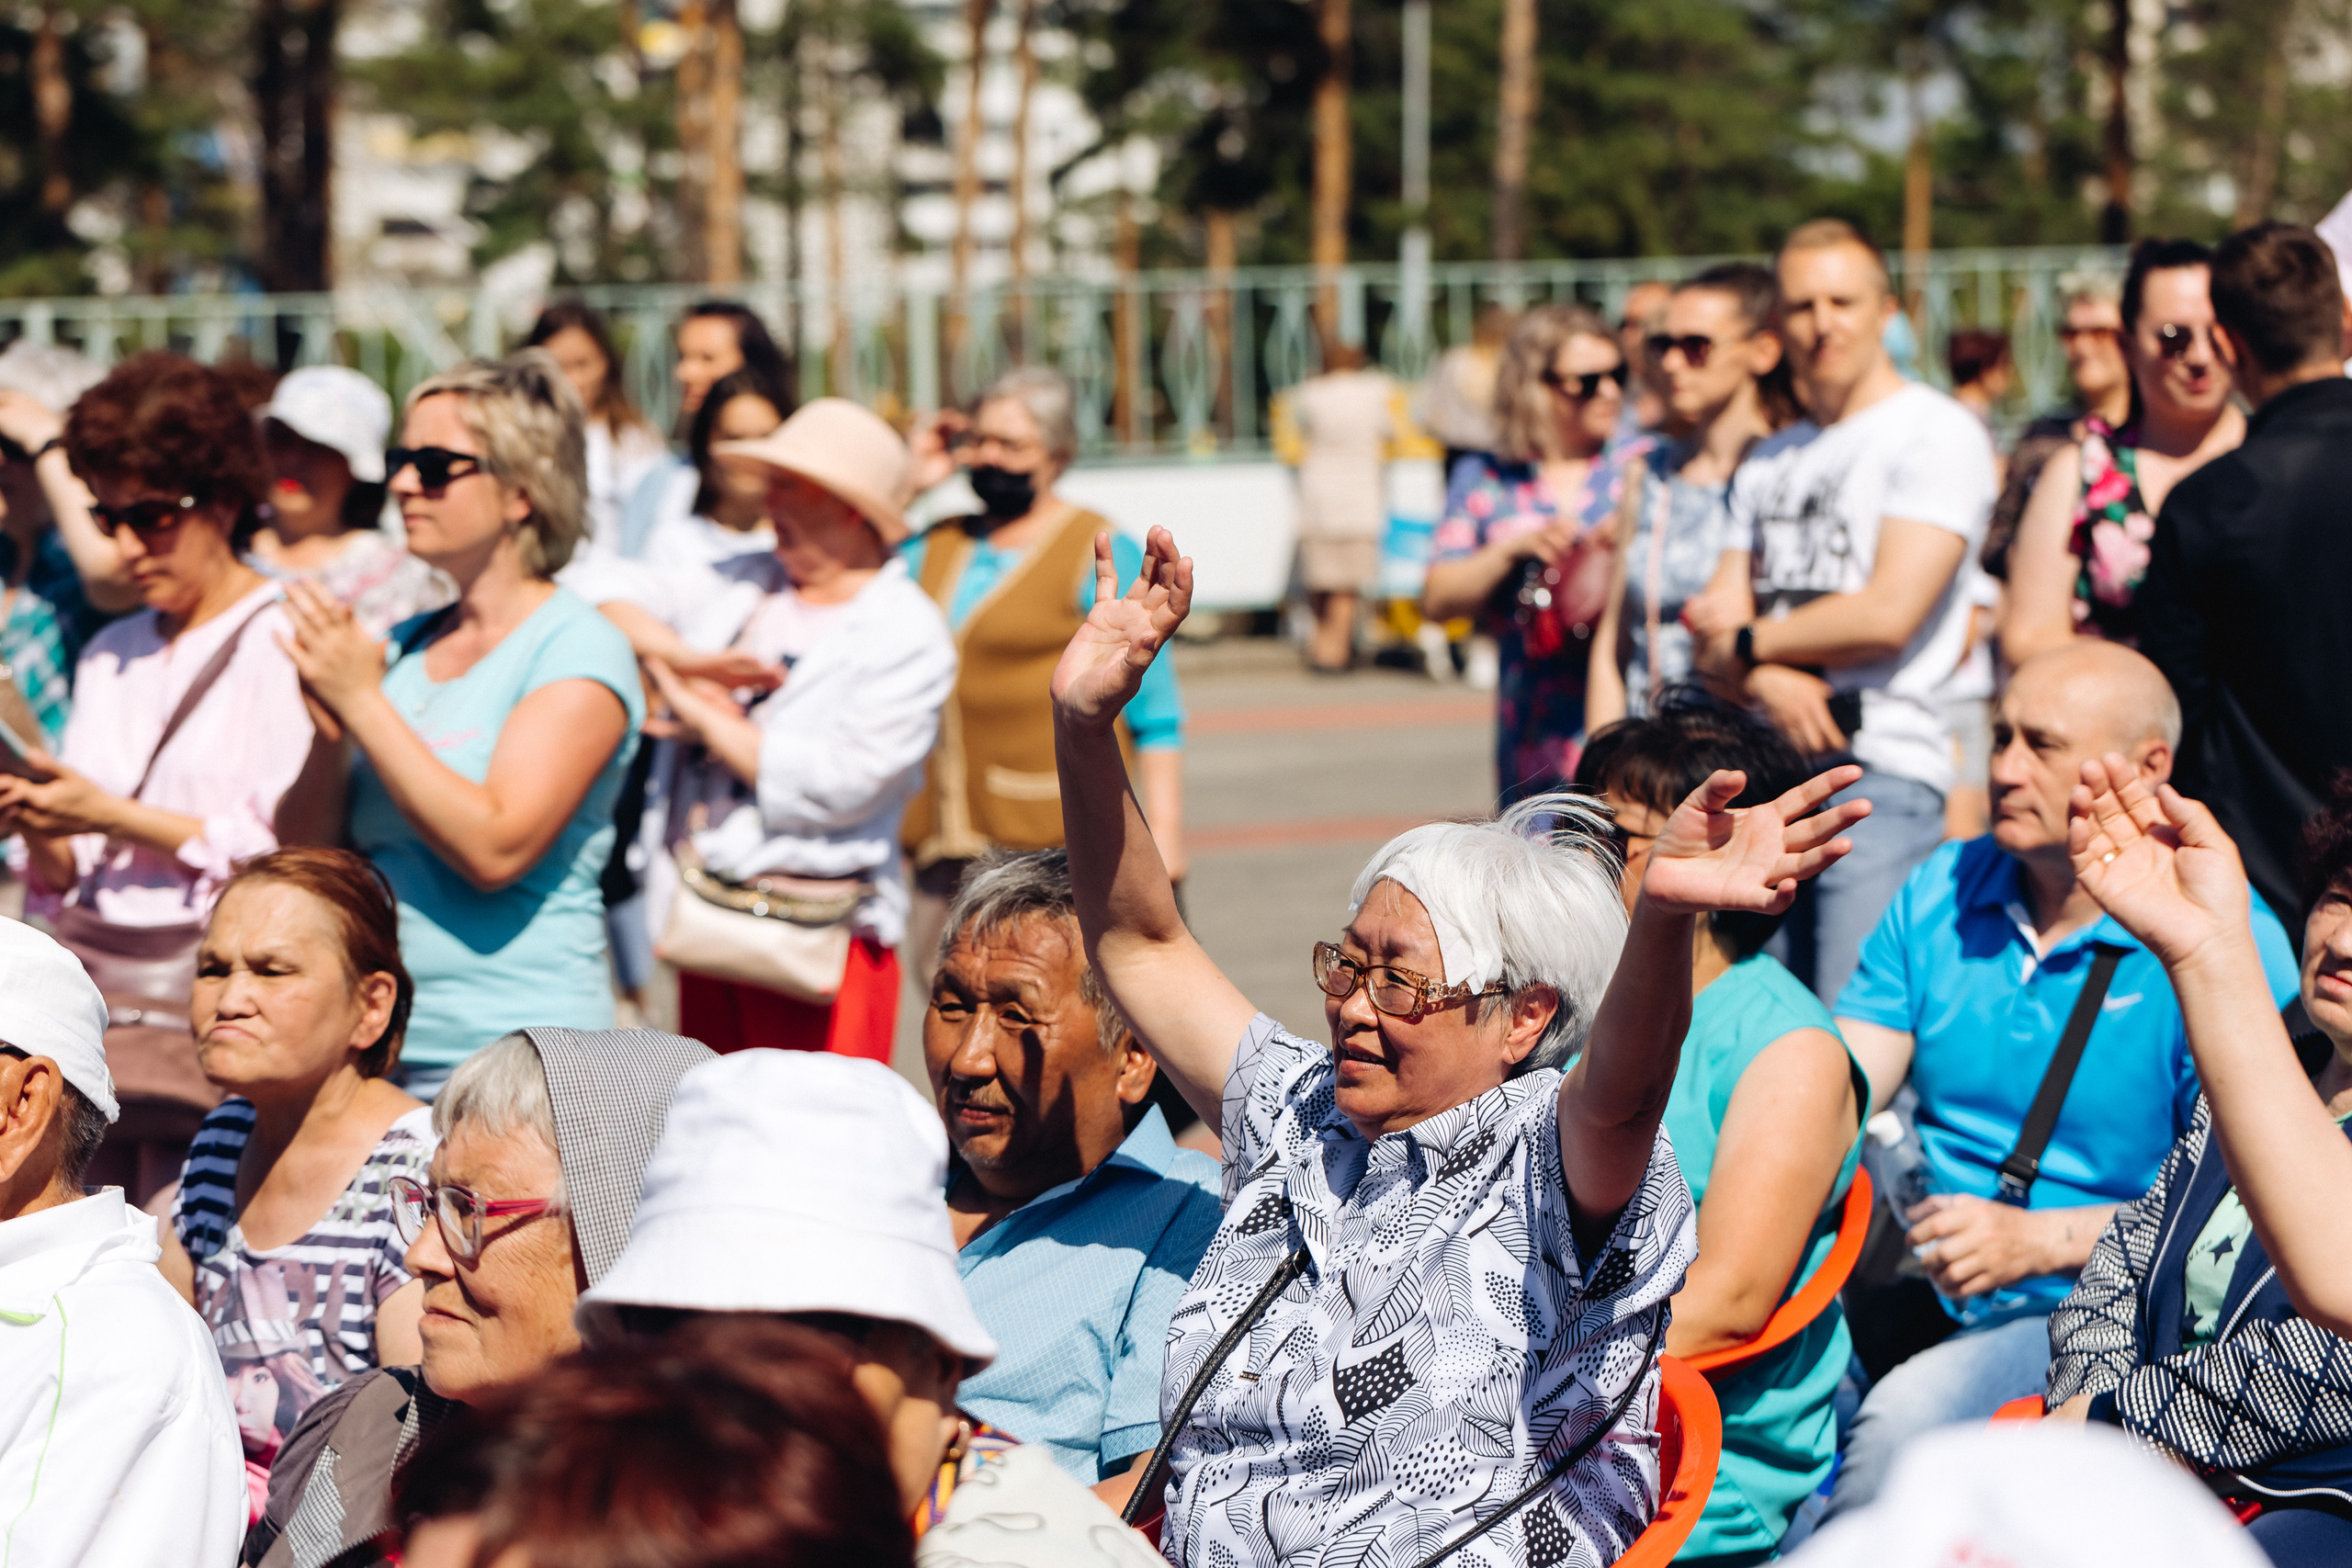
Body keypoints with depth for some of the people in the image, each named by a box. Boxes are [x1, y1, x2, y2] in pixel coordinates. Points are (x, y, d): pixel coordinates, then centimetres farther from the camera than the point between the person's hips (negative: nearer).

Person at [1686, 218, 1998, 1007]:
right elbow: (1713, 638, 16)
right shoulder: (1769, 463, 20)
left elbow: (1889, 614, -12)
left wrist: (1751, 638, 2)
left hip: (1881, 770, -7)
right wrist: (1767, 677, -8)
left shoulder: (1936, 432, -2)